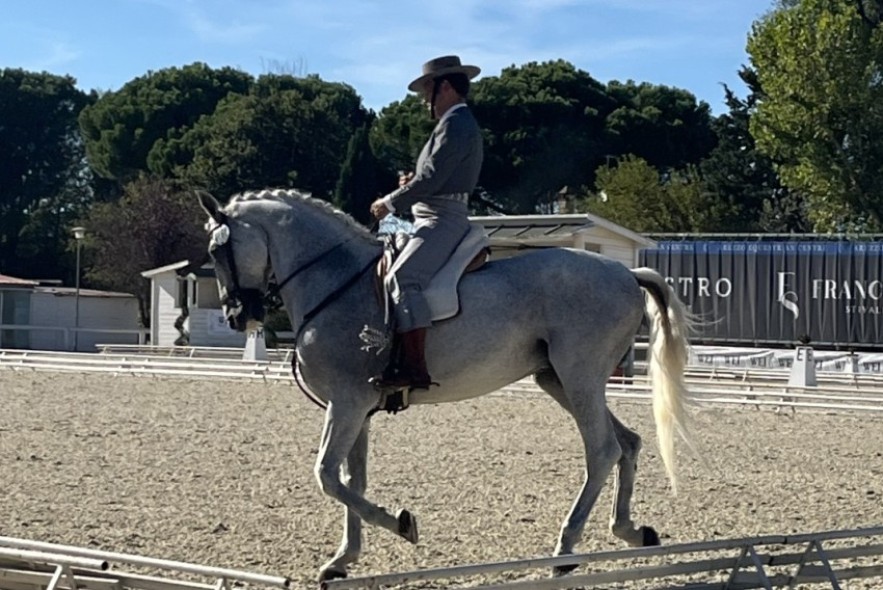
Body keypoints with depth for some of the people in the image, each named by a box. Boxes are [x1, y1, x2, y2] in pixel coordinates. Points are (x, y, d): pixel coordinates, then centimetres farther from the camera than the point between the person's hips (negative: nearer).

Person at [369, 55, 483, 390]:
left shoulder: (456, 124, -11)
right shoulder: (459, 124, 23)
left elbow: (432, 178, -19)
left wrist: (391, 202, -10)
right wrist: (414, 182, 9)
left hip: (441, 220, -12)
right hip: (435, 219, 12)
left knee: (402, 277, -28)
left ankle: (414, 367, -36)